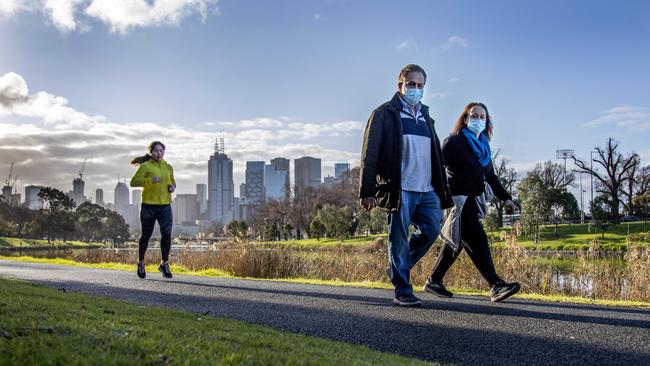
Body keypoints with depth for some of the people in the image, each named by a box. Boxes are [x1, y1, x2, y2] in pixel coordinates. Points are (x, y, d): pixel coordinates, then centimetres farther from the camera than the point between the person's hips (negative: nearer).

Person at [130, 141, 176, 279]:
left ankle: (164, 264, 10)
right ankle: (141, 262, 28)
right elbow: (134, 182, -9)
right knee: (146, 235, 8)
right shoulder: (145, 166, -2)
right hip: (148, 205, -3)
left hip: (165, 206, 3)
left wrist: (173, 186, 7)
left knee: (167, 234, -6)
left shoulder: (168, 167, 13)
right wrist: (149, 180, -22)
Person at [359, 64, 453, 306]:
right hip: (399, 189, -6)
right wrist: (367, 192, -12)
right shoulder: (385, 113, 3)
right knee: (399, 239, -3)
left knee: (432, 229, -2)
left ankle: (398, 268, 19)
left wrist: (442, 191, 19)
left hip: (426, 189, 6)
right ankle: (402, 292, 6)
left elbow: (436, 156, 26)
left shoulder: (425, 117, 24)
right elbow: (370, 155, -4)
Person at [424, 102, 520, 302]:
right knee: (476, 239, -16)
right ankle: (496, 285, -20)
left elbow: (490, 176, 25)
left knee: (455, 242, 12)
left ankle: (433, 281, 21)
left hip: (473, 201, 9)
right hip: (458, 200, -9)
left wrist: (505, 197, 18)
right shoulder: (454, 142, -6)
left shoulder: (483, 146, 18)